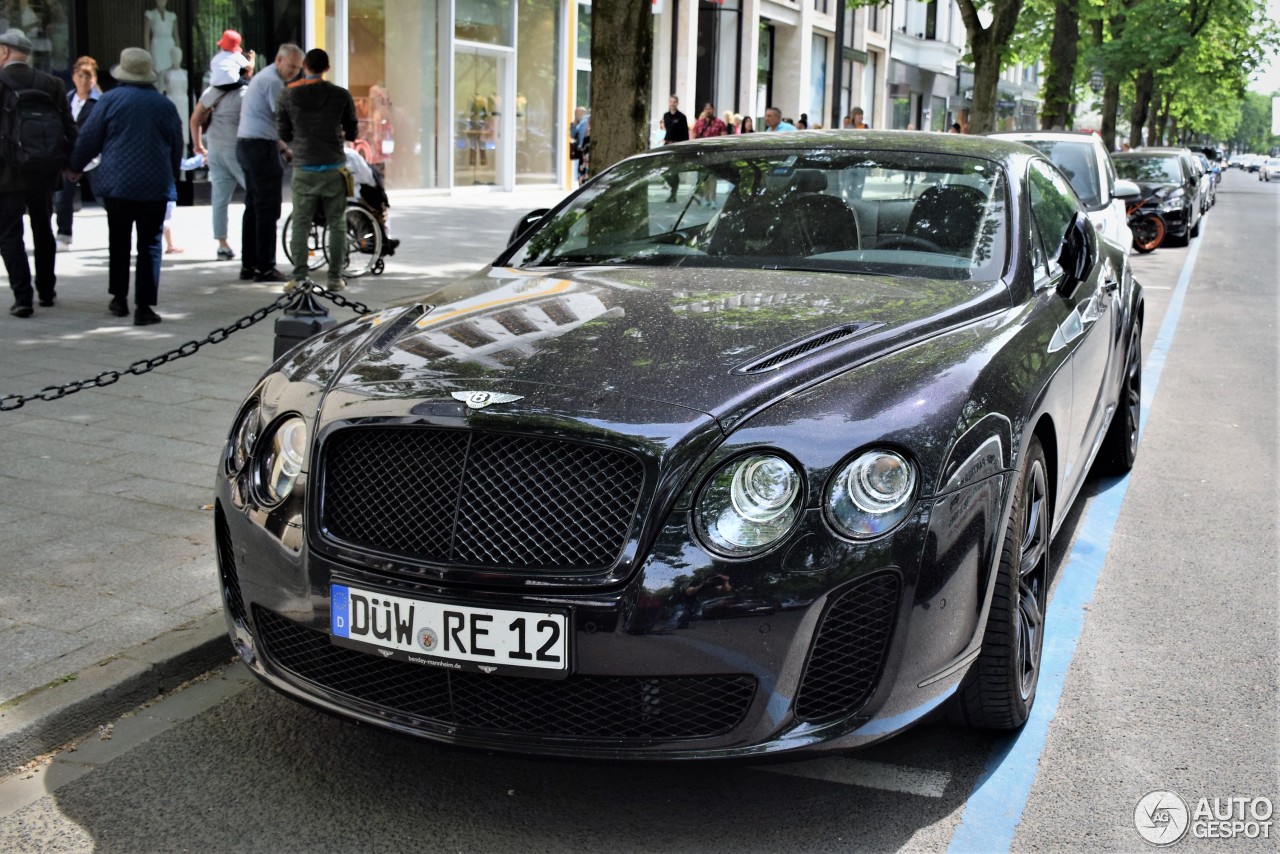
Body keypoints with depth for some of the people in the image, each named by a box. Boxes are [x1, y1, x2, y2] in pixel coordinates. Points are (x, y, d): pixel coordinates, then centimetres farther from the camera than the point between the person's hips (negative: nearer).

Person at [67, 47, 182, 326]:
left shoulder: (111, 100, -2)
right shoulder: (165, 105, 5)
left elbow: (89, 139, 1)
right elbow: (177, 148, 14)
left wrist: (75, 167, 18)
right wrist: (171, 177, 30)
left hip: (116, 185, 0)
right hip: (155, 187, 0)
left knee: (118, 242, 15)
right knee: (150, 245, 1)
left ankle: (119, 298, 22)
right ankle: (144, 306, -5)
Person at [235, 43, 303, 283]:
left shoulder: (262, 77, 21)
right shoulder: (273, 81, -12)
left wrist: (283, 147, 19)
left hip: (246, 146, 10)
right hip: (261, 148, -10)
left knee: (253, 207, 12)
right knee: (268, 210, -7)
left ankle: (248, 265, 15)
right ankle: (265, 268, -6)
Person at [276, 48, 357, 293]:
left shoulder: (288, 96, 0)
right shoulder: (341, 95, -2)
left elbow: (284, 135, 6)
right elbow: (352, 133, 7)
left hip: (304, 169, 0)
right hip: (334, 168, 0)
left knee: (300, 226, 4)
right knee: (337, 225, 7)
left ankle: (299, 276, -5)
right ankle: (335, 277, 5)